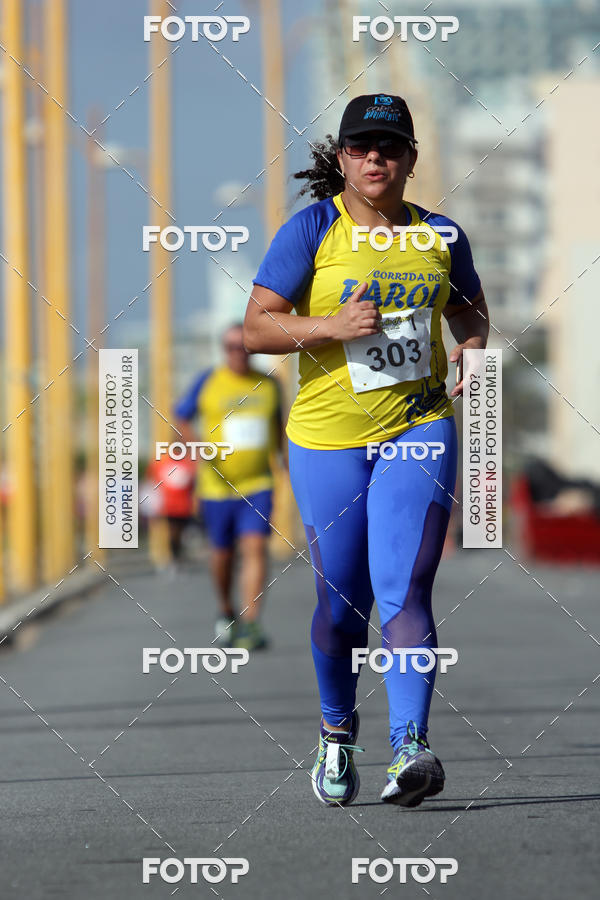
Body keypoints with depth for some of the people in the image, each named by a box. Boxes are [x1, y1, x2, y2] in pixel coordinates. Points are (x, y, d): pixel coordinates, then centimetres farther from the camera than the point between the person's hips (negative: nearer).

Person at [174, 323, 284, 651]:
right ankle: (225, 611, 36)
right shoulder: (208, 382, -1)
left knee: (255, 547, -15)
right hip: (217, 485, 0)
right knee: (223, 553, 9)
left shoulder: (268, 384, 7)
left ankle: (250, 624, -21)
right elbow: (181, 418, 6)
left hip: (258, 485, 0)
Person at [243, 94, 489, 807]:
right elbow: (256, 328, -6)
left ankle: (410, 746, -22)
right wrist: (333, 325, -20)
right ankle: (337, 732, 31)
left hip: (419, 427, 0)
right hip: (328, 436, 0)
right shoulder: (311, 230, -3)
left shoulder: (439, 236, 6)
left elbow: (469, 308, 24)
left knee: (404, 591, -15)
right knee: (341, 603, 7)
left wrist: (473, 346, 2)